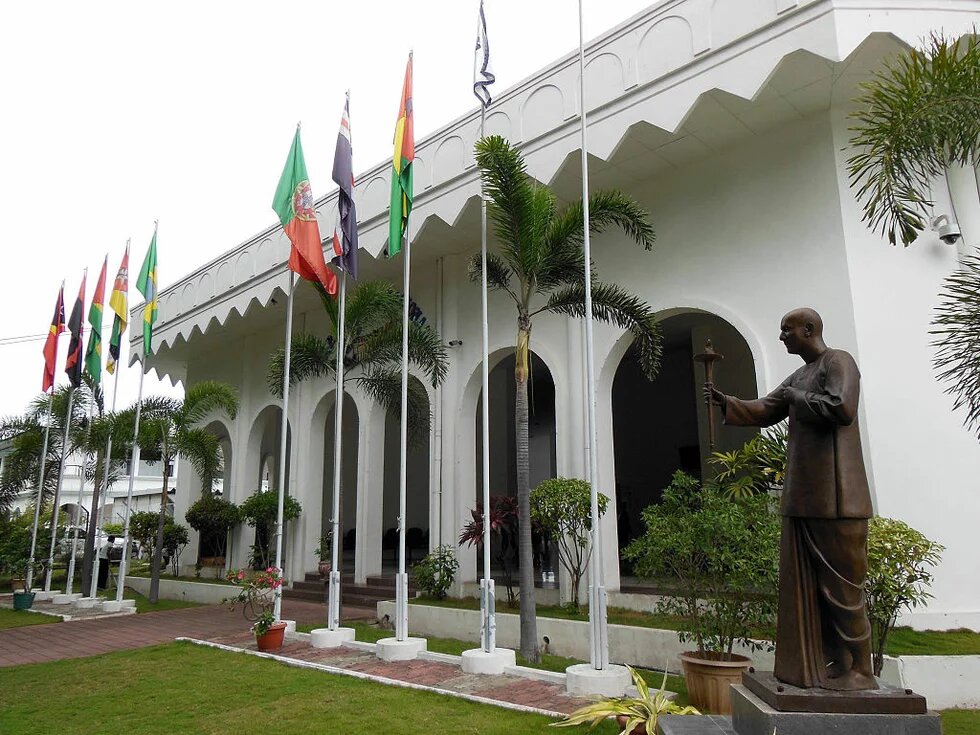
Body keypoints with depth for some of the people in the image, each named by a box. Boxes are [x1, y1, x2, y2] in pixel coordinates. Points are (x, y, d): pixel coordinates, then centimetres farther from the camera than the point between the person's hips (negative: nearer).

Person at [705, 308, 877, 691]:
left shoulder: (838, 362, -7)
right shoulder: (799, 375, 18)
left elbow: (841, 409, -24)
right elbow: (763, 411, 22)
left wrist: (797, 398, -11)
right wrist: (725, 402, 9)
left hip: (835, 497, -9)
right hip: (803, 498, 9)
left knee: (841, 584, -2)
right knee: (806, 583, 10)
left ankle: (860, 669, 9)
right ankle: (827, 663, 18)